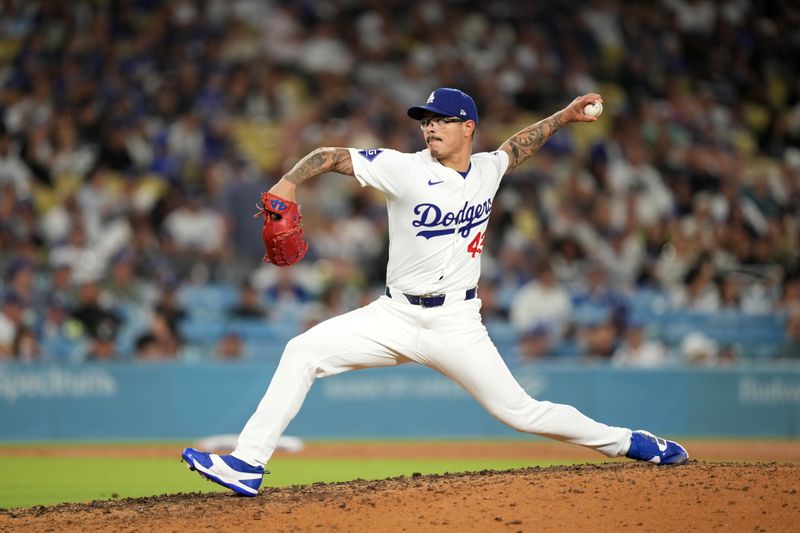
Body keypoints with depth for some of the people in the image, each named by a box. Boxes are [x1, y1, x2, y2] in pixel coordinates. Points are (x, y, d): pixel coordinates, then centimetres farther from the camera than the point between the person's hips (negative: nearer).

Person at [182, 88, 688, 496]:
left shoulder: (487, 169, 3)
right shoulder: (405, 169, -7)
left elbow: (517, 145, 26)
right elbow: (332, 156, -12)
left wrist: (564, 116, 20)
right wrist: (289, 181, -28)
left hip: (457, 324, 0)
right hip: (396, 315, 0)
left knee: (519, 410, -3)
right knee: (303, 351, -16)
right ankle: (247, 465, -16)